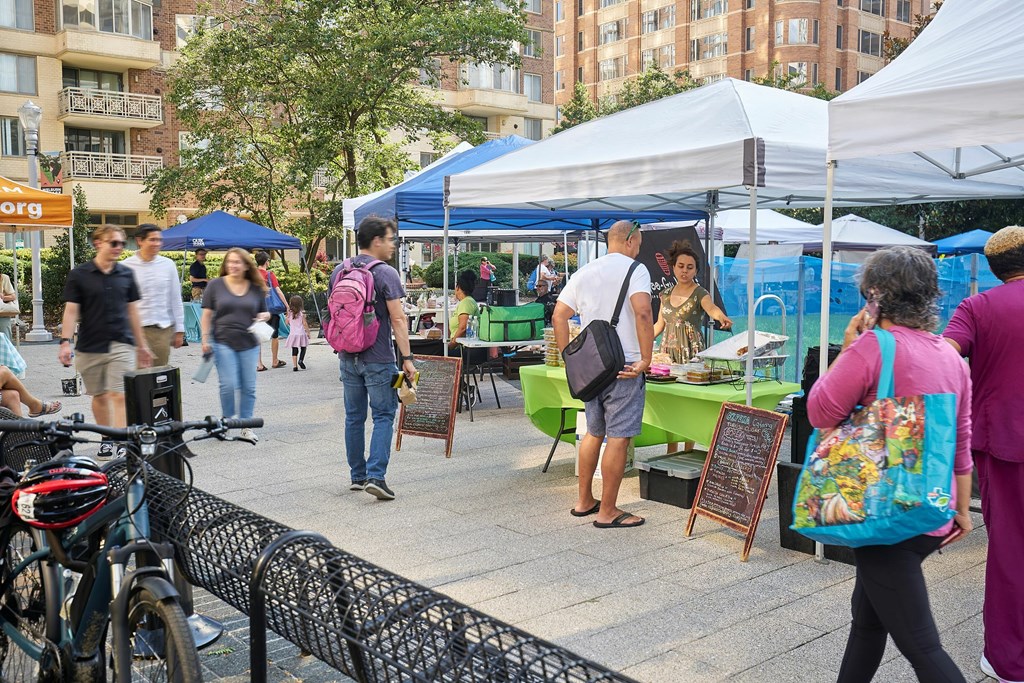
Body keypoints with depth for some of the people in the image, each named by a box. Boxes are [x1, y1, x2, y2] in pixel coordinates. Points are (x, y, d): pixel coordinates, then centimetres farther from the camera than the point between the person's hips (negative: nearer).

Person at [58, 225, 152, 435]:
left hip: (122, 345, 1)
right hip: (90, 347, 0)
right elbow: (71, 310, -4)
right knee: (99, 396, 12)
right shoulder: (79, 274, -2)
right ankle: (107, 439, 29)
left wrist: (142, 345, 13)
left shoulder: (126, 274, 6)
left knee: (119, 396, -8)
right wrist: (65, 342, -15)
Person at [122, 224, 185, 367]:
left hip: (164, 329, 3)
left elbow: (176, 300, 10)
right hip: (136, 328, -3)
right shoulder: (127, 266, -2)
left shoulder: (168, 265, 6)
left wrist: (179, 330, 9)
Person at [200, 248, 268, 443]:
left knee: (248, 387, 3)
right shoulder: (215, 285, 3)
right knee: (228, 385, -9)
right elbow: (207, 314, 3)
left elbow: (263, 313, 18)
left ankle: (246, 426, 14)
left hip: (249, 344, 2)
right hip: (223, 342, -2)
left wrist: (265, 316, -5)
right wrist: (205, 339, -4)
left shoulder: (256, 288, 9)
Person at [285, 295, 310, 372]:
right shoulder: (302, 313, -8)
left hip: (292, 333, 2)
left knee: (294, 351, 5)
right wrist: (308, 332, 0)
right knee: (303, 348, 13)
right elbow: (305, 323, -7)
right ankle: (301, 360, -11)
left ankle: (294, 366, -1)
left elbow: (287, 322, 8)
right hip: (301, 333, -2)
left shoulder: (290, 313, 0)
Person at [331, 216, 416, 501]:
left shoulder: (339, 271, 8)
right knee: (383, 416, 0)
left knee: (354, 417, 13)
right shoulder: (386, 274, -11)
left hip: (348, 357, 6)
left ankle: (357, 476, 20)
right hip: (378, 358, -6)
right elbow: (397, 319, -15)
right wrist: (407, 358, -13)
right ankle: (376, 476, -9)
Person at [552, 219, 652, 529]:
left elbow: (559, 315, 8)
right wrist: (646, 359, -17)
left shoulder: (583, 273, 13)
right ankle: (607, 512, 4)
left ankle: (584, 501, 26)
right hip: (624, 366, -7)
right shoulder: (634, 270, -7)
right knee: (618, 438, -1)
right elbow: (643, 313, -22)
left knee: (594, 433, 19)